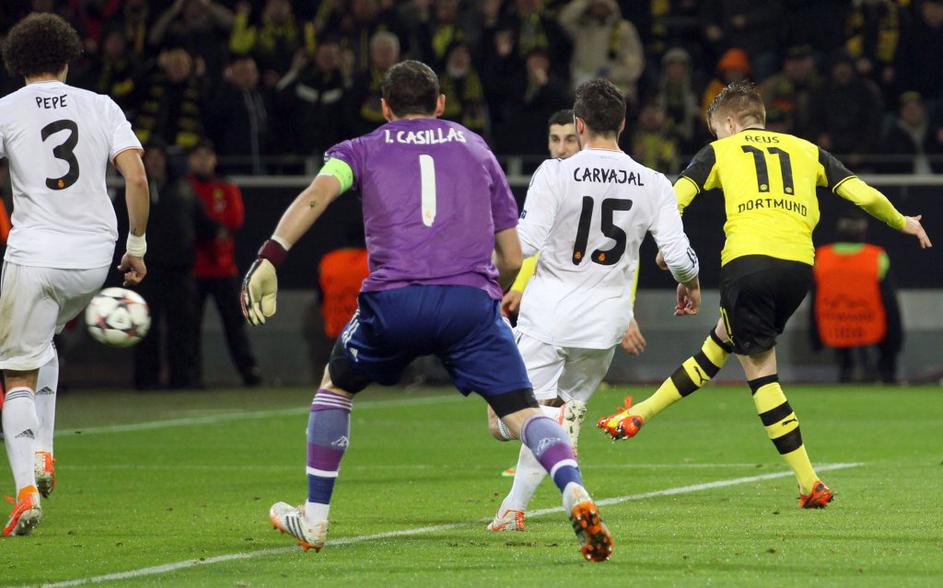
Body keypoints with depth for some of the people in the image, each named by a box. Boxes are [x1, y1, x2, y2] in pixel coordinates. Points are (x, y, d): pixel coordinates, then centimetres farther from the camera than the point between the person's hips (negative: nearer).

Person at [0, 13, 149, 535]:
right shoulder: (101, 108, 7)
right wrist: (137, 245, 9)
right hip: (93, 257, 3)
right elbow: (137, 179, -1)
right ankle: (43, 453, 18)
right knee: (43, 339, 31)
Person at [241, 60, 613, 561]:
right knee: (521, 411, -1)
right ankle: (576, 496, -29)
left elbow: (317, 194, -2)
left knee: (335, 385, 26)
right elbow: (512, 260, 23)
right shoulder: (476, 148, 26)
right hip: (472, 298, 0)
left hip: (393, 299, 0)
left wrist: (268, 259, -10)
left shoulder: (363, 150, 21)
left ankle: (314, 520, 27)